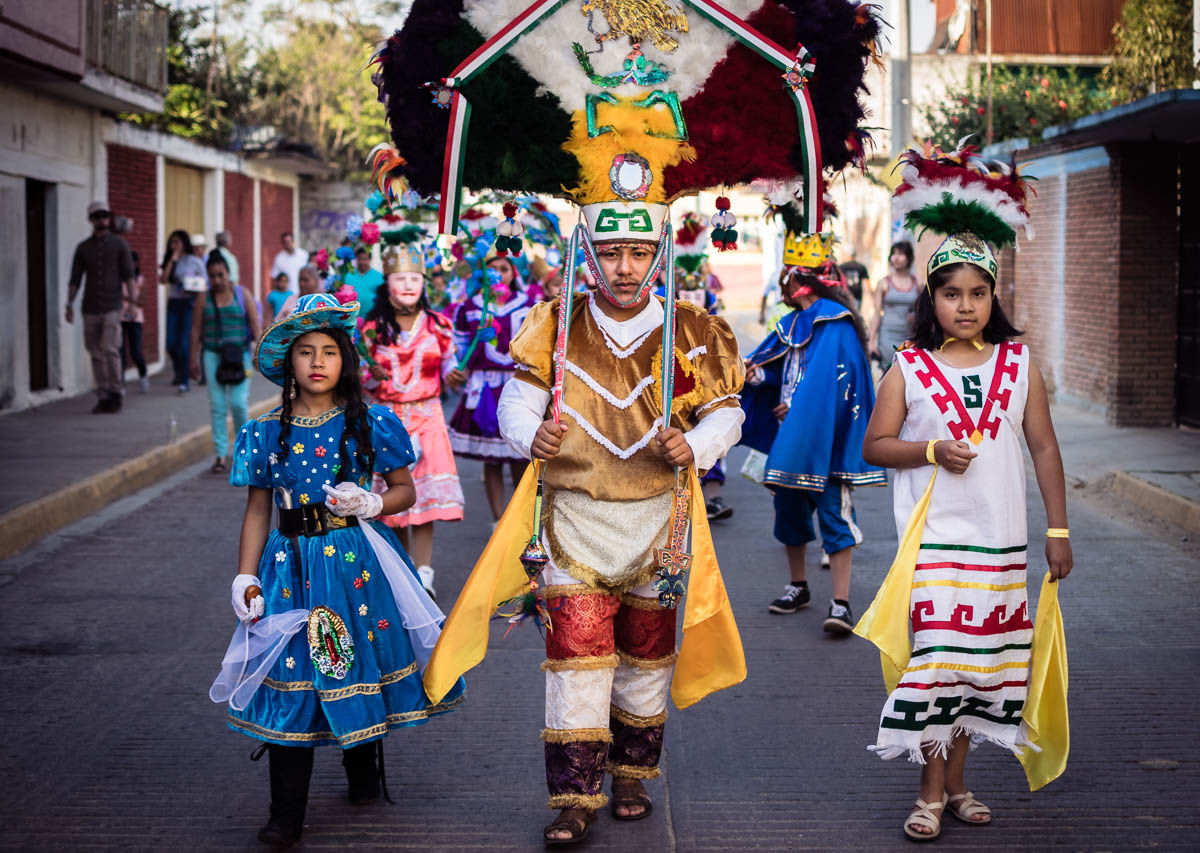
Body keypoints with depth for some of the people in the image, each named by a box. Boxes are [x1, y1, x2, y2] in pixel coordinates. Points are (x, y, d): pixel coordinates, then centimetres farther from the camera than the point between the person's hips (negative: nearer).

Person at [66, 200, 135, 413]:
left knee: (110, 349, -16)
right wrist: (70, 304, 2)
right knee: (96, 354, 3)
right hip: (90, 308, 3)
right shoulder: (83, 248, 11)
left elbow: (128, 274, 1)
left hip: (112, 307, -3)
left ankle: (116, 393, -4)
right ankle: (103, 397, 8)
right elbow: (75, 279, 11)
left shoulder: (119, 244, 6)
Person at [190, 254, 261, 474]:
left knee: (238, 403, -9)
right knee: (217, 406, -1)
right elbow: (196, 330, 8)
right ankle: (221, 455, 4)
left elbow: (255, 324, 1)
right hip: (213, 355, 1)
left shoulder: (241, 294, 3)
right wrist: (194, 360, 5)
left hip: (239, 354, -1)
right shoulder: (204, 298, 6)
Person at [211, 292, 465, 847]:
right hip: (294, 564, 0)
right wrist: (245, 579, 1)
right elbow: (257, 511, 6)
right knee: (293, 674, -4)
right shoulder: (268, 432, 2)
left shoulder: (371, 424, 0)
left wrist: (368, 504, -12)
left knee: (360, 663, 8)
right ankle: (286, 815, 0)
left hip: (357, 557, 0)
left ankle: (363, 769, 35)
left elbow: (405, 490, 7)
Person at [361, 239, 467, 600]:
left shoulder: (438, 324, 2)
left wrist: (452, 376, -10)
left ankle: (424, 575, -13)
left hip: (427, 416, -1)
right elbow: (362, 377, 6)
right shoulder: (372, 327, 1)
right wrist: (372, 377, -16)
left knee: (426, 493, -12)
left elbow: (448, 363, 12)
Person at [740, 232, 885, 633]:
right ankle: (798, 586, 31)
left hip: (828, 437, -9)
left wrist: (799, 408, -16)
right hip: (792, 434, 9)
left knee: (834, 513, -9)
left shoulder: (834, 321, -13)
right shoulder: (792, 323, 12)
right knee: (789, 507, 15)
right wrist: (755, 372, -5)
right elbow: (775, 365, 16)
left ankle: (840, 604, -10)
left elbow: (836, 381, -20)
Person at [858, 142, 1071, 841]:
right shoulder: (909, 369, 0)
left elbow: (1044, 447, 7)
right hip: (934, 541, -2)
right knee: (936, 660, -6)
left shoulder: (1019, 363, 4)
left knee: (984, 662, 9)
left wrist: (1059, 530, 5)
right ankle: (933, 792, 5)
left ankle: (956, 782, 22)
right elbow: (875, 445, 3)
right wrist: (932, 451, -14)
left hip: (1002, 543, 3)